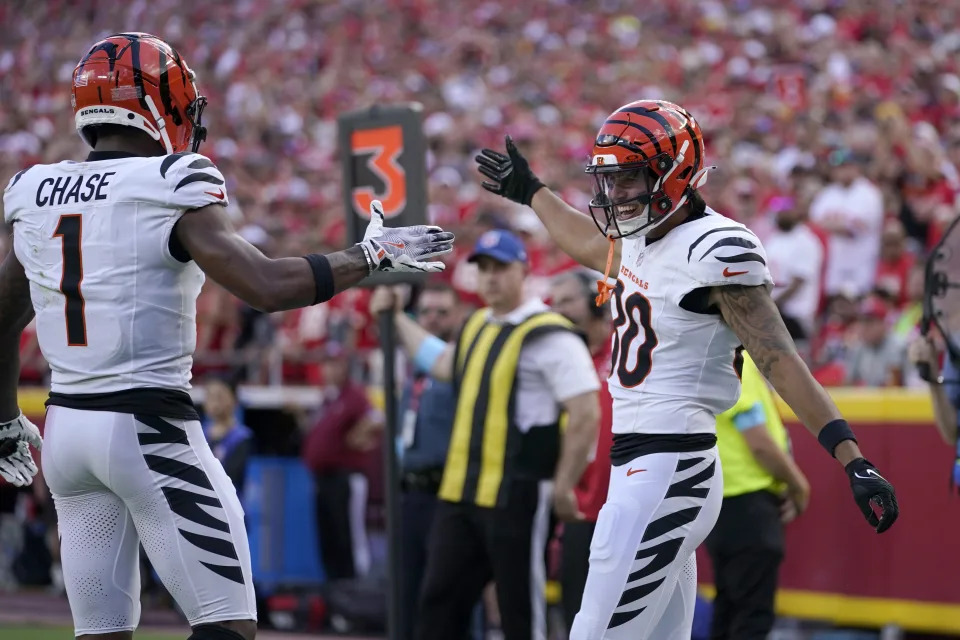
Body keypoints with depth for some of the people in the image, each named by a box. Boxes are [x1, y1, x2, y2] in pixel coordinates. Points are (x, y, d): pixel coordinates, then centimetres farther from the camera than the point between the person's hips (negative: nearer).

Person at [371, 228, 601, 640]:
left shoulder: (549, 336, -12)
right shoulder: (476, 327, 15)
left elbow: (586, 414, -17)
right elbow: (442, 364, 37)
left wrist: (562, 489, -16)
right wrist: (396, 317, 37)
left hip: (516, 497, -8)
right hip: (459, 495, 8)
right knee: (438, 602, 9)